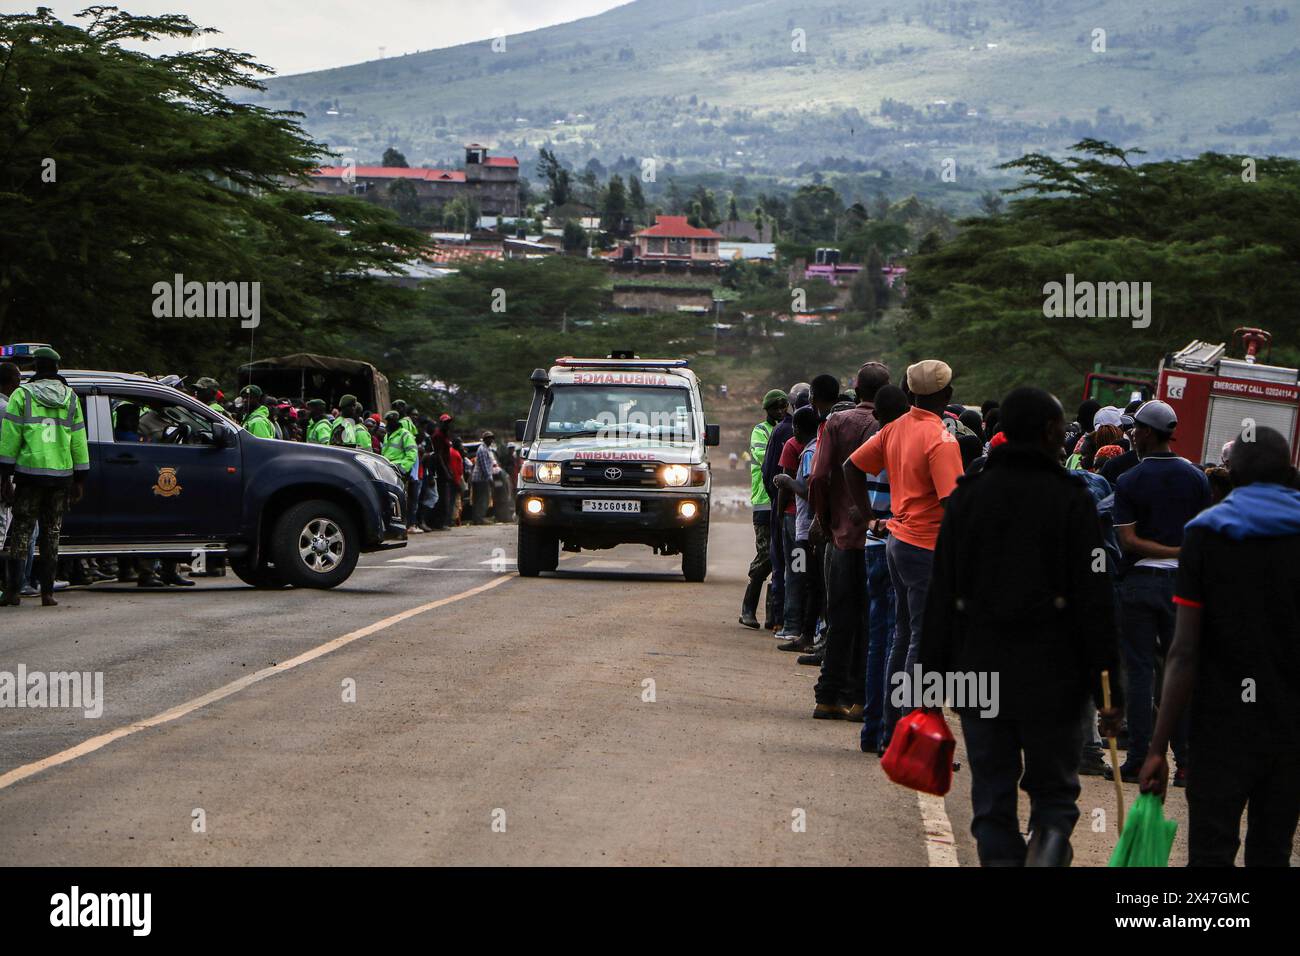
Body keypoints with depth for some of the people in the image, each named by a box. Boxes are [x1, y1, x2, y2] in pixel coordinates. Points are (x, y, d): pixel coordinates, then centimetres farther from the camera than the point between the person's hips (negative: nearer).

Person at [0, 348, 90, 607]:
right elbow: (78, 442, 10)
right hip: (61, 476, 2)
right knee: (51, 534, 7)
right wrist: (80, 480, 15)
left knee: (21, 530, 2)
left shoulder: (21, 395, -1)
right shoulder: (71, 398, 9)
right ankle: (47, 593, 5)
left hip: (29, 472, -2)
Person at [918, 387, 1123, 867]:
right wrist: (1106, 685, -4)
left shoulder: (965, 497, 6)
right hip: (1050, 680, -2)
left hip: (979, 674, 3)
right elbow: (1094, 600, -7)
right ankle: (1048, 844, -16)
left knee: (992, 801, 9)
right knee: (1054, 790, 9)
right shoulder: (1071, 500, -4)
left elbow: (941, 597, 6)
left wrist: (931, 674, 9)